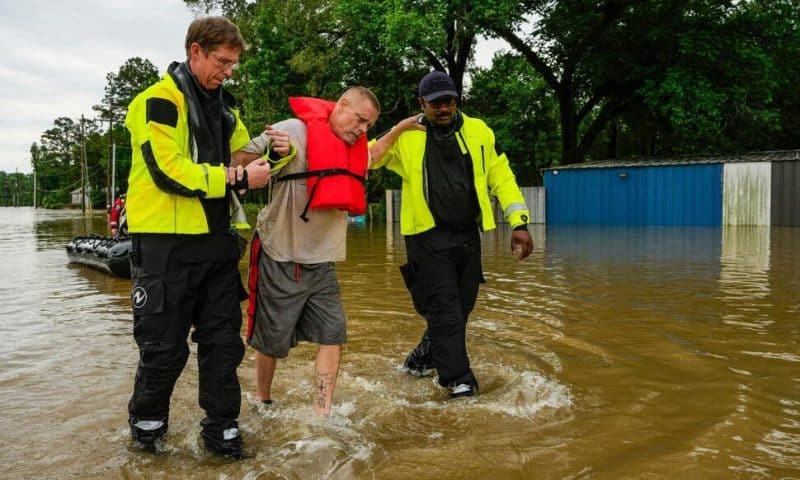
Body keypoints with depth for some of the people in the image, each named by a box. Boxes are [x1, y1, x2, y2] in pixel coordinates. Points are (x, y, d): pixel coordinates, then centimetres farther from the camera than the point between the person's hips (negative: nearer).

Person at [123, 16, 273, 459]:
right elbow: (168, 171, -18)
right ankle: (146, 425, 28)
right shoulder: (158, 101, -8)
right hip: (166, 243, -7)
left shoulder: (224, 107, 16)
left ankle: (221, 431, 22)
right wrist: (234, 178, -19)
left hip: (216, 240, 7)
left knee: (223, 341, 9)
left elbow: (241, 154, 22)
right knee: (165, 346, 4)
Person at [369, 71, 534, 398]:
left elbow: (502, 178, 6)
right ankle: (459, 381, 3)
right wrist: (399, 129, -11)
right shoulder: (406, 137, -1)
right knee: (445, 311, -7)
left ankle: (422, 359, 34)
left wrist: (519, 223, -2)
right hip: (428, 238, -3)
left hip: (468, 237, 4)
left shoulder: (479, 131, 5)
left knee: (460, 309, 13)